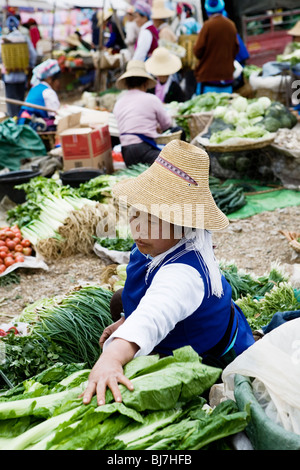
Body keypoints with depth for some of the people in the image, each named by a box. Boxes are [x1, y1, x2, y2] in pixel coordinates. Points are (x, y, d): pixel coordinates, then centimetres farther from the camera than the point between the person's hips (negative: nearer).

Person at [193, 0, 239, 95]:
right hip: (227, 75, 5)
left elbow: (198, 51, -10)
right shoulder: (231, 25, 5)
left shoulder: (208, 25, -10)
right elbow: (236, 49, 13)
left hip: (208, 76, -5)